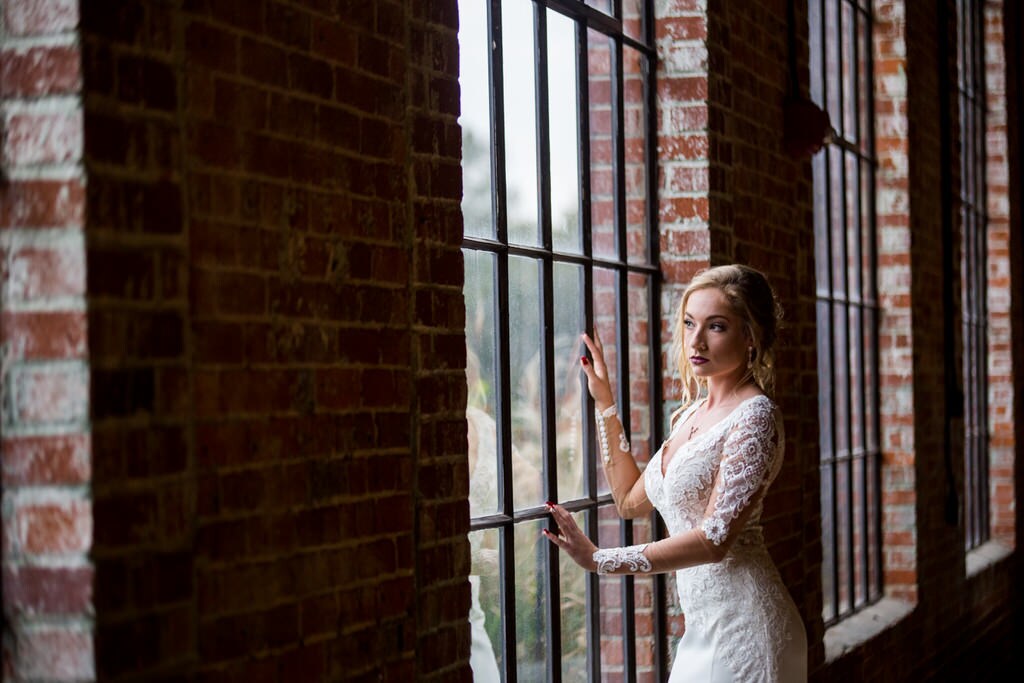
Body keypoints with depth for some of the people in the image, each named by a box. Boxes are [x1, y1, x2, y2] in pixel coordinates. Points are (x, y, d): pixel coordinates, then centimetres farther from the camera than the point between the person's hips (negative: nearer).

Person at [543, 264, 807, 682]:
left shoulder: (754, 417, -15)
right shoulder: (691, 413, 11)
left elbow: (715, 538, -21)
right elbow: (631, 500, 18)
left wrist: (600, 560, -21)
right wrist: (604, 404, 14)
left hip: (743, 627, -8)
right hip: (704, 627, 8)